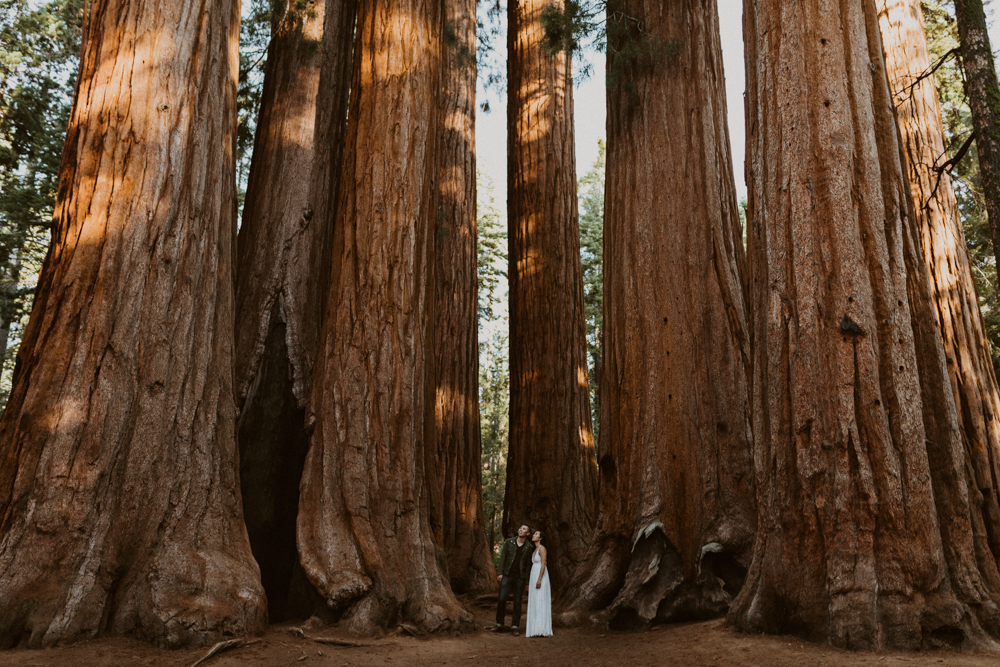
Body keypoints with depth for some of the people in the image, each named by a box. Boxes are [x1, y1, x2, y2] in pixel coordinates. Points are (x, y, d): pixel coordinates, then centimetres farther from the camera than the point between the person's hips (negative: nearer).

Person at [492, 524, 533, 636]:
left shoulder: (528, 547, 3)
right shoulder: (509, 542, 4)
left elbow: (528, 563, 5)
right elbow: (503, 557, 3)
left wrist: (526, 578, 1)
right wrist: (500, 572, -3)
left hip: (520, 577, 0)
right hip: (507, 575, 0)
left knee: (517, 602, 4)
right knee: (502, 599, -1)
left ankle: (514, 626, 13)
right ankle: (499, 624, 12)